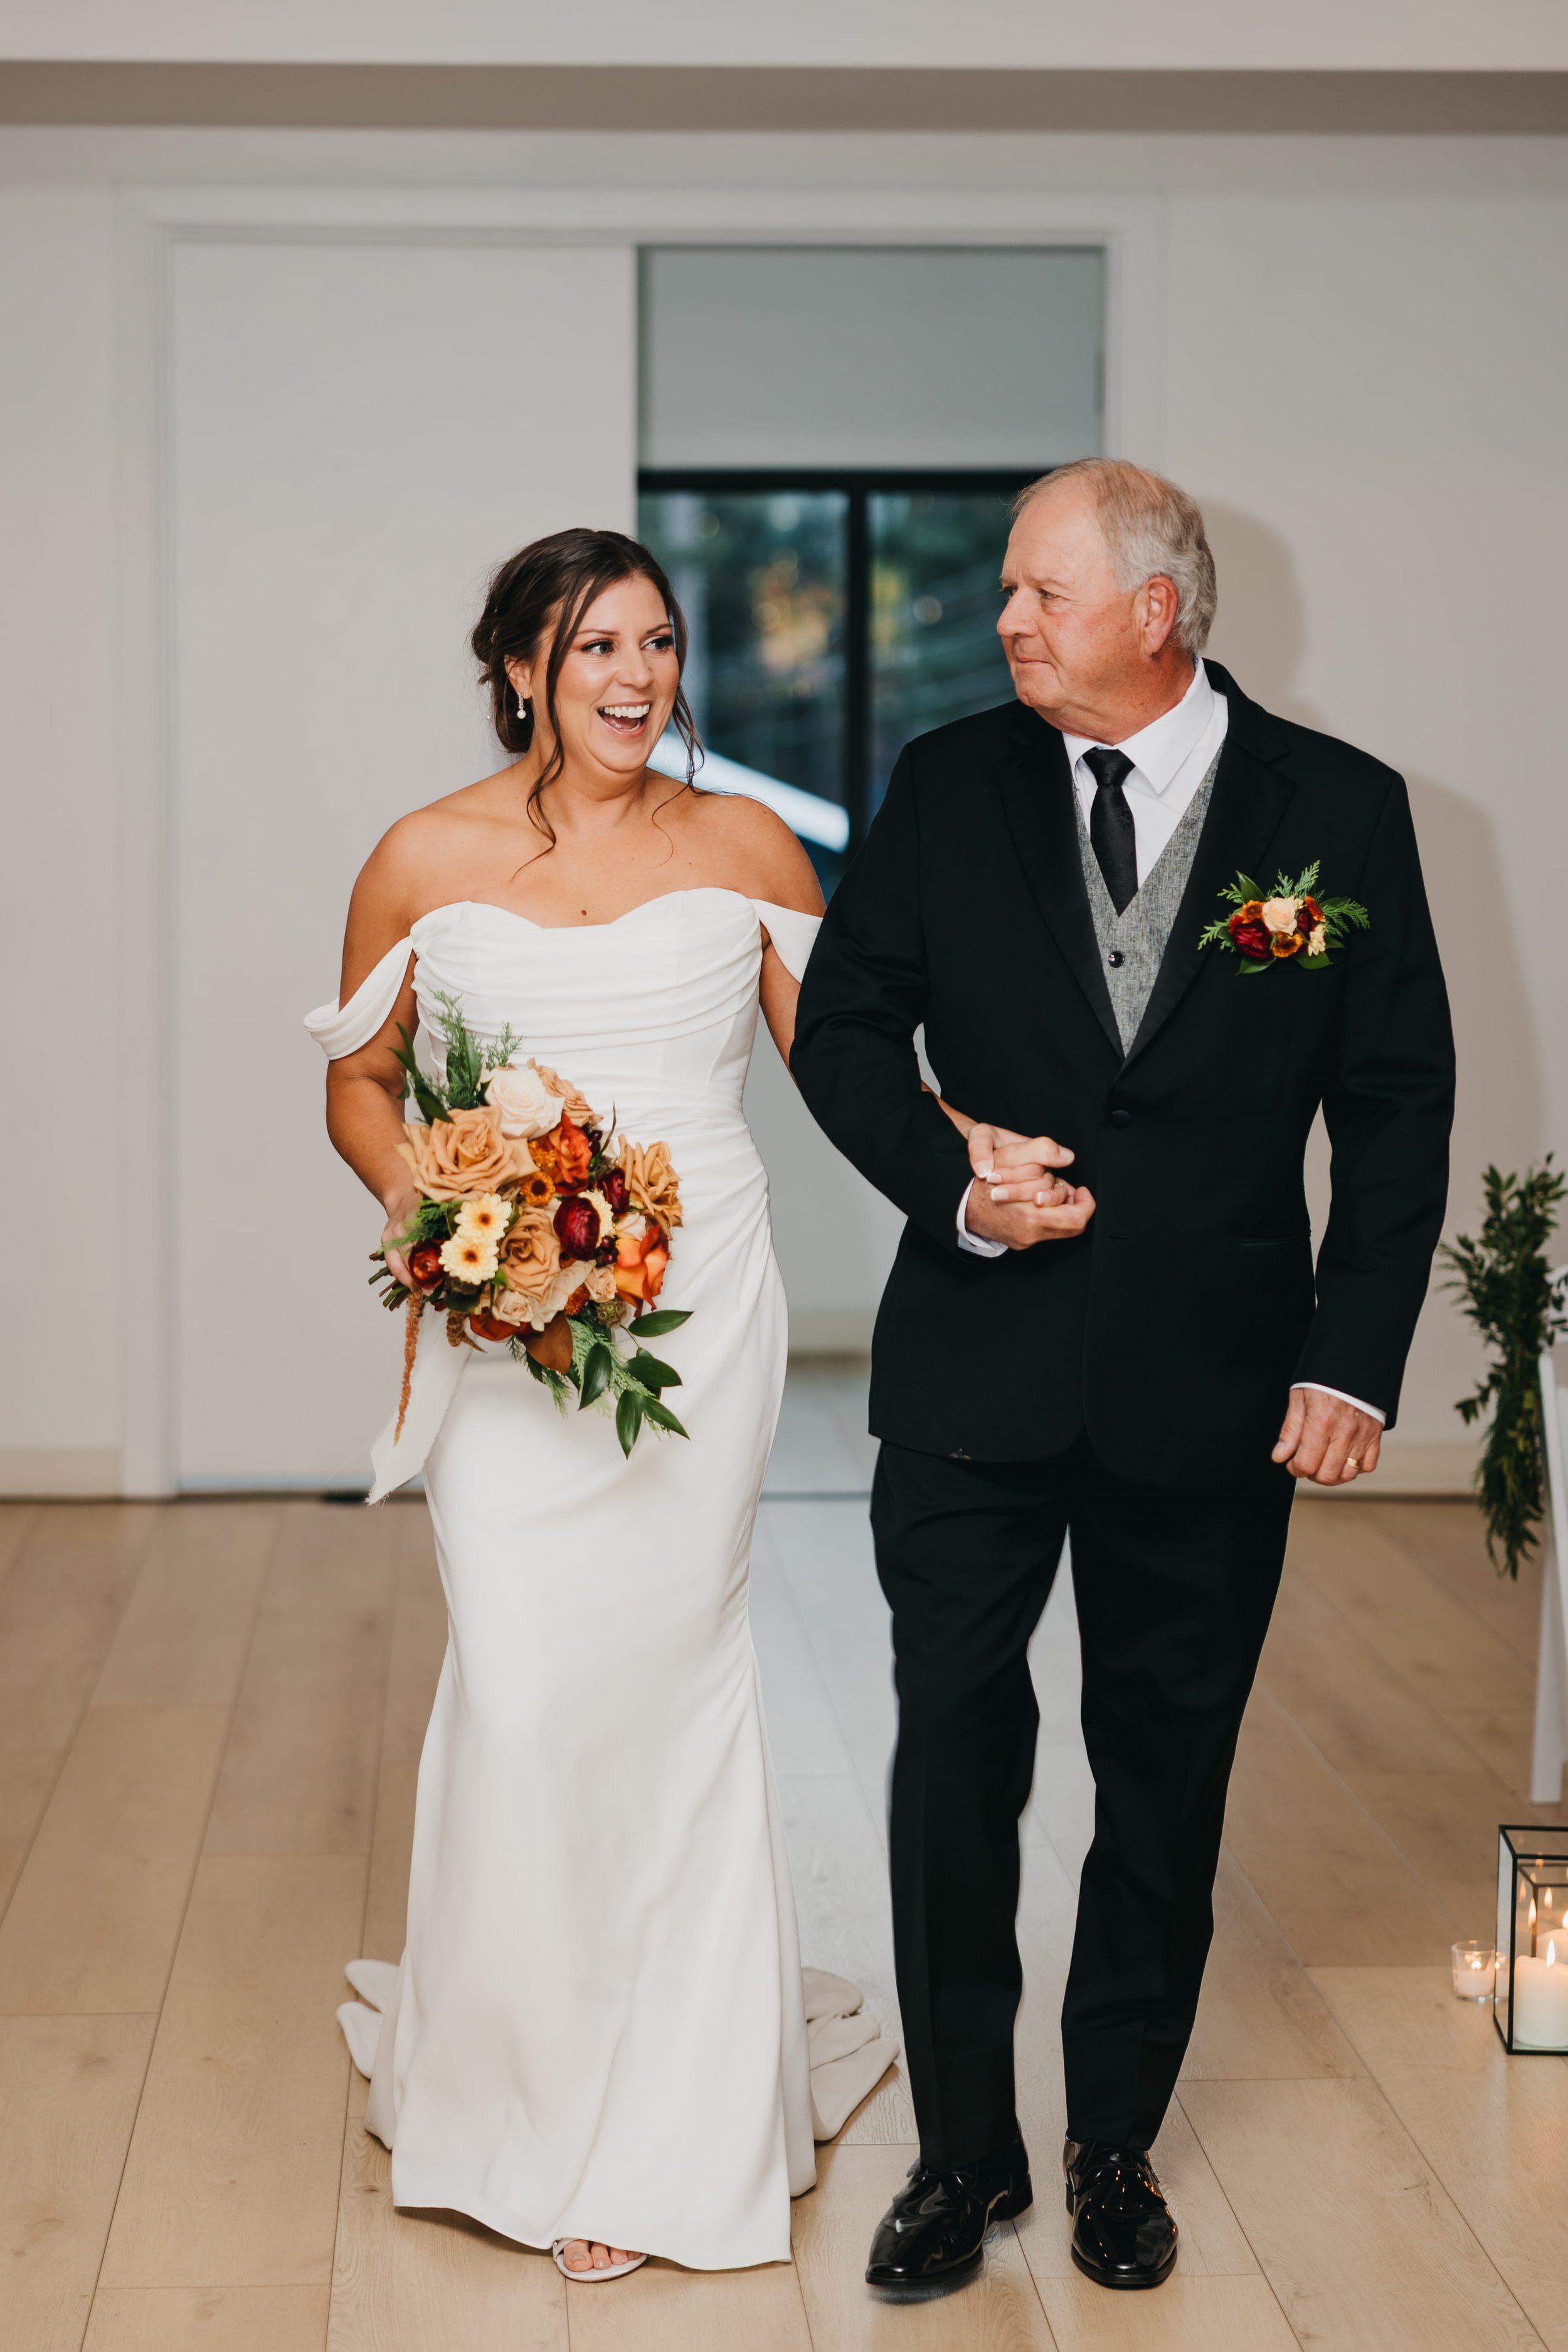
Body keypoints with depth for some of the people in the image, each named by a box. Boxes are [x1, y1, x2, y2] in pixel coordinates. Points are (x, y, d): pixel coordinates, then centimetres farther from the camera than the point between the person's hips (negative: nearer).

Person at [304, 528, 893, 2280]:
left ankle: (657, 2120, 18)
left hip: (699, 1309, 1)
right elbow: (359, 1079, 11)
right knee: (522, 1687, -7)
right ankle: (520, 2083, 16)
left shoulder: (742, 847, 3)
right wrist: (417, 1200, -7)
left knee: (670, 1676, 4)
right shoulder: (428, 860, 1)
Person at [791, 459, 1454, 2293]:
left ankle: (1117, 2143, 29)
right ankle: (963, 2149, 20)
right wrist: (947, 1176, -11)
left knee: (1167, 1777, 11)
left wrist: (1356, 1360, -9)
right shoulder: (950, 785, 1)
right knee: (954, 1756, 3)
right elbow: (841, 1023, 7)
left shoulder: (1339, 810, -2)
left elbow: (1398, 1106, -1)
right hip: (978, 1370, 1)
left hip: (1213, 1385, 0)